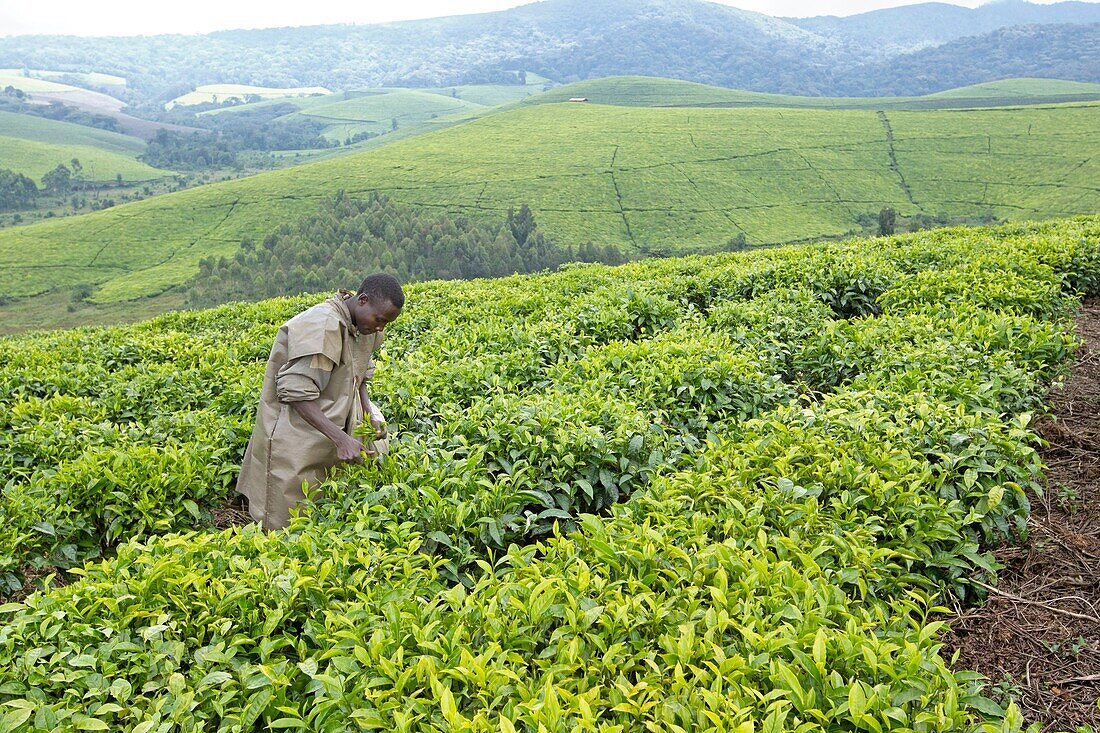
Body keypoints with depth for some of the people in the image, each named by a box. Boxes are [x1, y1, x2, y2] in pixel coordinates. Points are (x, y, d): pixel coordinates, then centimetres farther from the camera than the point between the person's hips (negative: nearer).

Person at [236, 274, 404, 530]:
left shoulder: (366, 327, 3)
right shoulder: (320, 325, -24)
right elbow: (297, 392, -26)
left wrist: (369, 412, -2)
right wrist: (340, 438, -32)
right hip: (294, 437, -8)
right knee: (288, 522, 0)